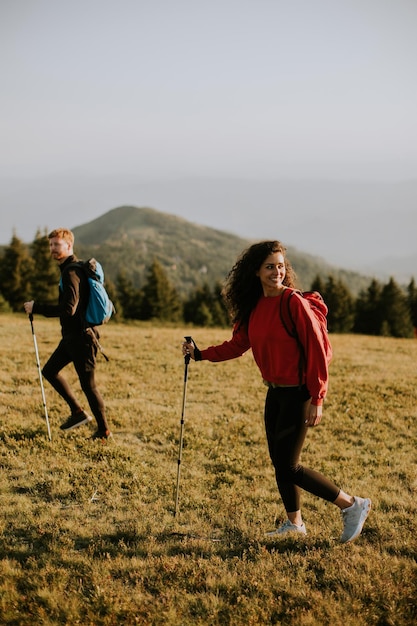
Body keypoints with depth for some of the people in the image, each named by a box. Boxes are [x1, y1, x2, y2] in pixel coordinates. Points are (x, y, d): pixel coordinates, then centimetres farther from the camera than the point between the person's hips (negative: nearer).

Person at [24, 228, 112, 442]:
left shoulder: (71, 272, -19)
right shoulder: (70, 268, 13)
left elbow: (68, 309, -28)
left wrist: (36, 308, -22)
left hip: (81, 337, -10)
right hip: (71, 336, 10)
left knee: (88, 384, -1)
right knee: (49, 370, 15)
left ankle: (104, 431, 11)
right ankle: (78, 412, 22)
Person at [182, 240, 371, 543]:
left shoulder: (295, 304, -16)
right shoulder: (253, 306, 6)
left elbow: (317, 351, -17)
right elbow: (238, 345, 15)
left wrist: (317, 400, -18)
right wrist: (201, 354, 5)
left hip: (298, 394, -7)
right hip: (275, 393, 7)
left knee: (288, 466, -5)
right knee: (279, 461, 13)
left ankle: (352, 505, 8)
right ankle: (294, 523, 31)